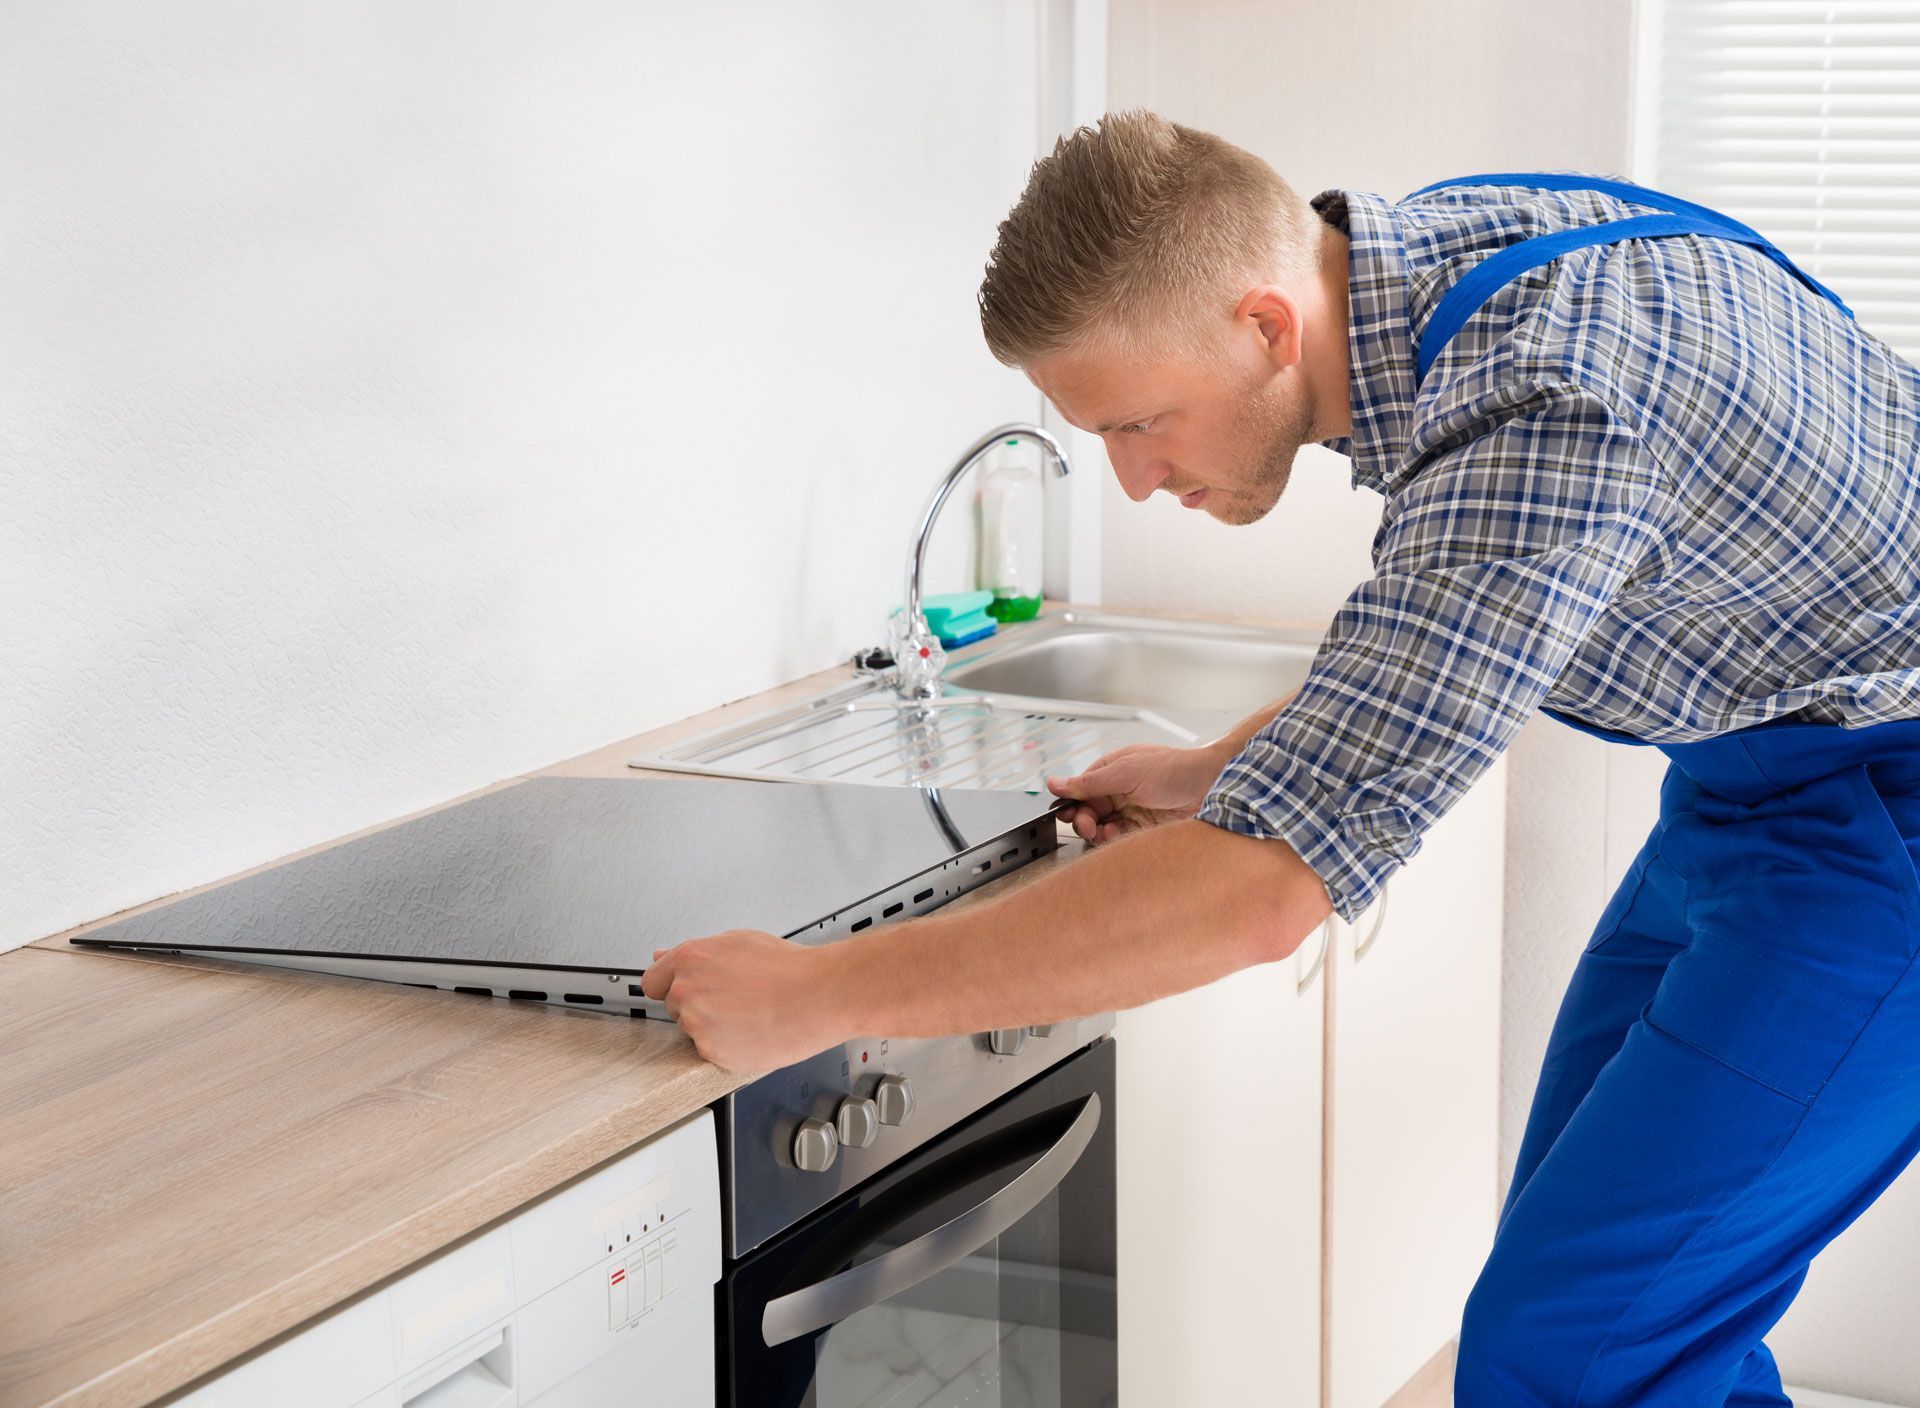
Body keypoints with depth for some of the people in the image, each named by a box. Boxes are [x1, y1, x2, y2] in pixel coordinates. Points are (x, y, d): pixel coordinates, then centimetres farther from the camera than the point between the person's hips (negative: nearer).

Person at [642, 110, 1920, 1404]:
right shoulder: (1414, 246, -5)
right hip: (1752, 773, 9)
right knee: (1589, 1270, 13)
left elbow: (1266, 889, -38)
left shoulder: (1536, 412, -35)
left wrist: (813, 996, -32)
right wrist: (1222, 772, 8)